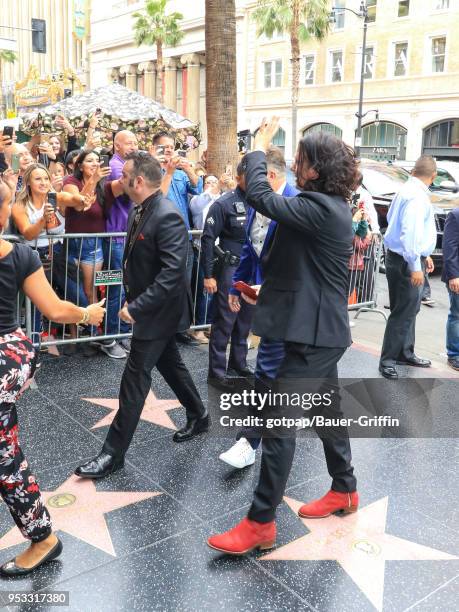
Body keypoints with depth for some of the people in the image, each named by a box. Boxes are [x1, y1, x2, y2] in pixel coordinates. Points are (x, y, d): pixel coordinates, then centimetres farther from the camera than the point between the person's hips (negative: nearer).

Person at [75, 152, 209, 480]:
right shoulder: (139, 210, 4)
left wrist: (136, 307, -27)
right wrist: (133, 298, 6)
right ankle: (199, 416, 42)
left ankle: (114, 453, 10)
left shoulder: (167, 216, -25)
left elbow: (173, 272, -30)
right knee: (169, 362, 22)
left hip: (159, 309, -9)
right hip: (151, 306, 9)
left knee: (135, 378, -2)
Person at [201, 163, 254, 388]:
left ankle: (238, 362, 32)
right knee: (224, 321, 0)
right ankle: (216, 371, 9)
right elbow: (207, 239, -9)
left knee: (245, 319, 15)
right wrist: (208, 275, -12)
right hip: (230, 269, -5)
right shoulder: (224, 204, -9)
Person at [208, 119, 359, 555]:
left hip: (314, 332, -11)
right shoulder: (331, 206, 11)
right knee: (327, 410, 22)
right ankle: (344, 490, 39)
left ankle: (261, 522, 2)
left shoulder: (320, 207, -21)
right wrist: (268, 290, 19)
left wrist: (259, 145, -9)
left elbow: (260, 197, -24)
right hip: (324, 327, 11)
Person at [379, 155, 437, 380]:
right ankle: (388, 360, 5)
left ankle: (405, 353, 32)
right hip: (407, 261, -10)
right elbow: (410, 232, -27)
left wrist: (423, 254, 24)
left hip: (404, 258, 10)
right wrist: (415, 266, -27)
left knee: (409, 309, 19)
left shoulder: (408, 190, 13)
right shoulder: (417, 196, -19)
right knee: (404, 312, -4)